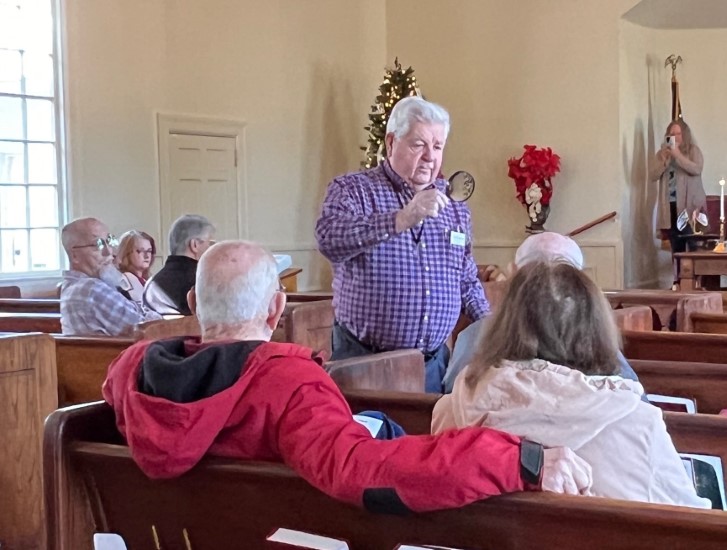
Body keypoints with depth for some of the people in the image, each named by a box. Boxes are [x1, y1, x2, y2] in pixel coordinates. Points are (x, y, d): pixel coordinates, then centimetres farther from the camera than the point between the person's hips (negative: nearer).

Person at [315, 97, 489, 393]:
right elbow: (330, 239, -26)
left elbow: (467, 281, 19)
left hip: (434, 364, 4)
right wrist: (402, 219, -34)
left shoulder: (453, 204, 11)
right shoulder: (352, 189, -4)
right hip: (362, 362, -4)